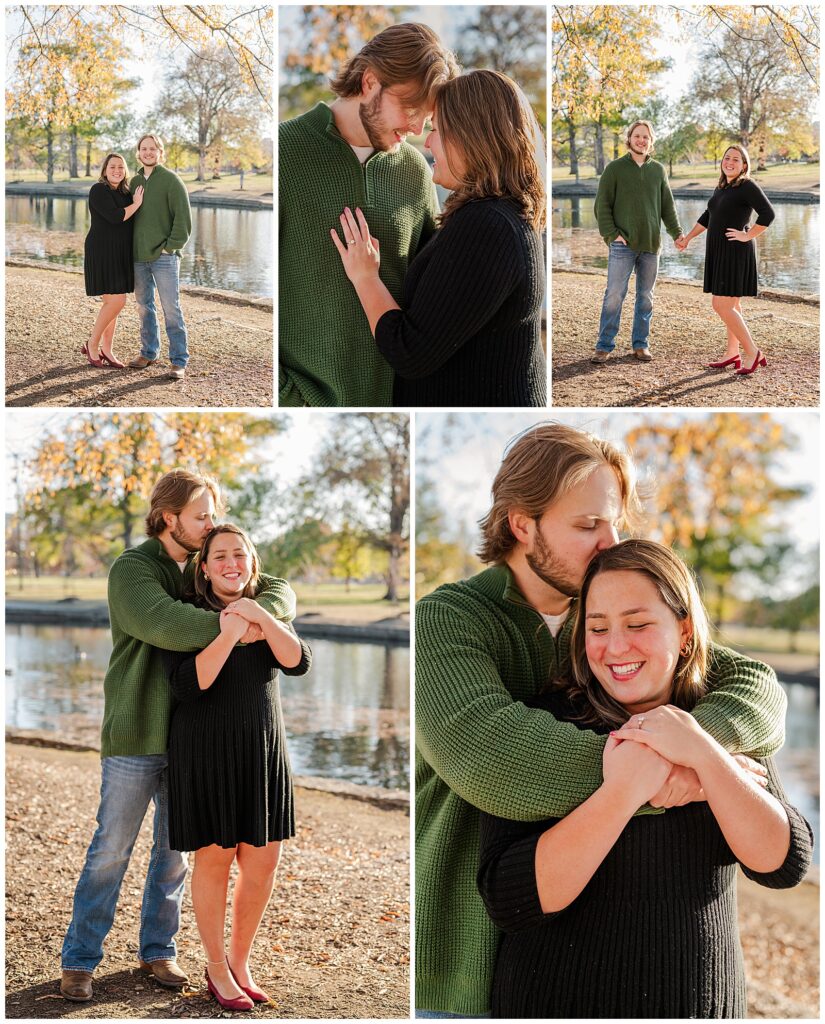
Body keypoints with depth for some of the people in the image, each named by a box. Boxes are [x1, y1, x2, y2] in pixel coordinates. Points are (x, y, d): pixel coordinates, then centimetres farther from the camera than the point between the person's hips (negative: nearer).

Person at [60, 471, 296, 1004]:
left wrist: (262, 612, -20)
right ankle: (80, 959, 11)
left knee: (176, 849, 11)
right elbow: (161, 622, -28)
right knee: (111, 849, 1)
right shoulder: (131, 569, -9)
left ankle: (158, 949, 24)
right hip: (136, 734, -5)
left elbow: (280, 590, 3)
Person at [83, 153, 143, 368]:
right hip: (102, 252, -8)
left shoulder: (125, 193, 13)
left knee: (114, 302, 8)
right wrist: (136, 204, -10)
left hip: (119, 254, 8)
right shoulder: (99, 190, -12)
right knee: (117, 301, -13)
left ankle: (106, 350, 16)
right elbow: (115, 217, -22)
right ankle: (92, 345, 2)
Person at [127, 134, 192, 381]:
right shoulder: (135, 181, 12)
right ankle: (148, 352, 23)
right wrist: (130, 247, 9)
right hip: (139, 256, 6)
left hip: (164, 256, -6)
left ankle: (179, 361, -4)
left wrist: (171, 247, -13)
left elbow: (183, 218, -9)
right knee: (144, 307, 12)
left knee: (171, 308, -6)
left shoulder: (171, 180, -5)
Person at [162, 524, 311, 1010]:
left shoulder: (269, 611, 7)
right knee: (215, 858, 3)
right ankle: (217, 969, 18)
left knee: (263, 860, 5)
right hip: (207, 751, -4)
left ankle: (240, 960, 23)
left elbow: (299, 662, -9)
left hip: (262, 751, 4)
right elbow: (188, 684, -17)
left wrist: (260, 617, -21)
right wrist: (228, 635, -26)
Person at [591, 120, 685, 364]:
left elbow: (667, 205, 15)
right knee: (614, 295, -7)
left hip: (651, 244, 4)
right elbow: (602, 205, -2)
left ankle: (640, 344, 15)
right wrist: (611, 233, -12)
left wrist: (676, 233, 4)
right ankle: (604, 346, -2)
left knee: (645, 296, 7)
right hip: (623, 244, -4)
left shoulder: (658, 170, 12)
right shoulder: (615, 168, 1)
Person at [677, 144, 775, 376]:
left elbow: (768, 214, -22)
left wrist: (747, 236, -18)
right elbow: (708, 217, 26)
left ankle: (752, 353, -3)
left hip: (735, 252, -9)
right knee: (731, 305, 13)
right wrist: (688, 238, 23)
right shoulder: (722, 187, 14)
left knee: (722, 305, -11)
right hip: (719, 251, 9)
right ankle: (732, 354, 19)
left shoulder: (748, 187, -13)